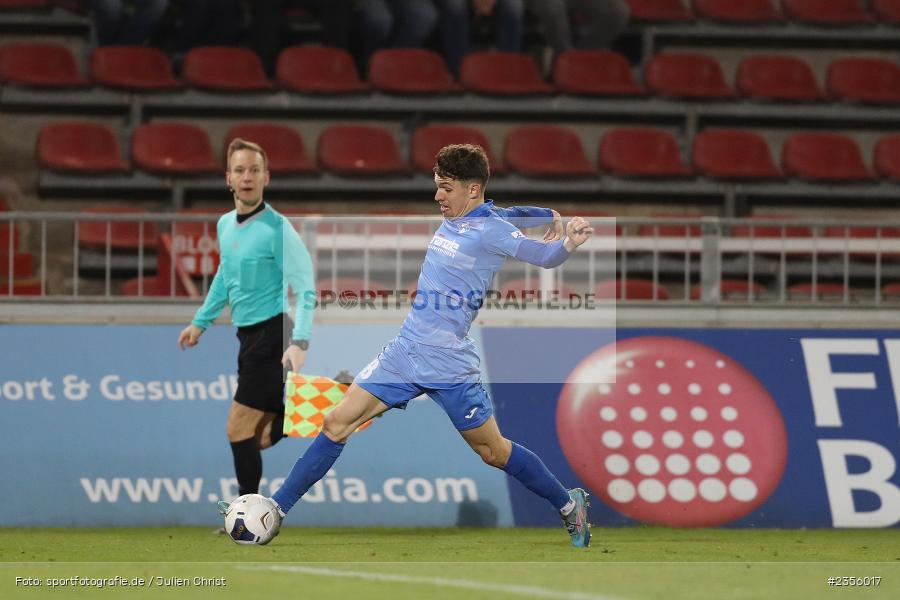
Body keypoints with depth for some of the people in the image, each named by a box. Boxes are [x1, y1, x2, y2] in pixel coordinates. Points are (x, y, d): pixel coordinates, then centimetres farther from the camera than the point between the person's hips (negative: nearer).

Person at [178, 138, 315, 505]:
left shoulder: (276, 229, -15)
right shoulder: (225, 225, 9)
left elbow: (305, 288, -19)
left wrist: (299, 342, -30)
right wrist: (200, 322, 32)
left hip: (271, 334, -8)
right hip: (249, 336, 8)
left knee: (240, 429, -8)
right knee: (262, 433, 8)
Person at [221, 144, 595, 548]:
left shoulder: (490, 230, -12)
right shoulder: (454, 220, 9)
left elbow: (545, 256, -20)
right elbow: (513, 214, 25)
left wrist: (569, 243, -39)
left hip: (450, 364, -7)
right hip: (405, 350, 7)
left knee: (493, 451, 4)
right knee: (337, 423, 2)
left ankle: (569, 504, 25)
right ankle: (275, 509, 6)